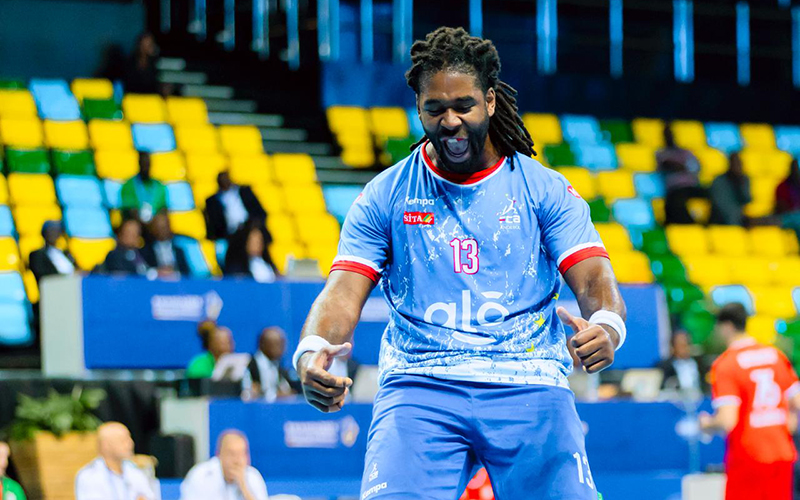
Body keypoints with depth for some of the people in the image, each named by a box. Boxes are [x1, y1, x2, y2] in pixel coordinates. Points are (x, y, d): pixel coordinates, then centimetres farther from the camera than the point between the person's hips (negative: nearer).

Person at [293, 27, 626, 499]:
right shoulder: (386, 196, 10)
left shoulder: (545, 190, 9)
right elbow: (345, 292, 3)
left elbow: (592, 276, -1)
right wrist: (312, 351, -20)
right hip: (418, 386, -1)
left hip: (528, 387, 1)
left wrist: (607, 326, -25)